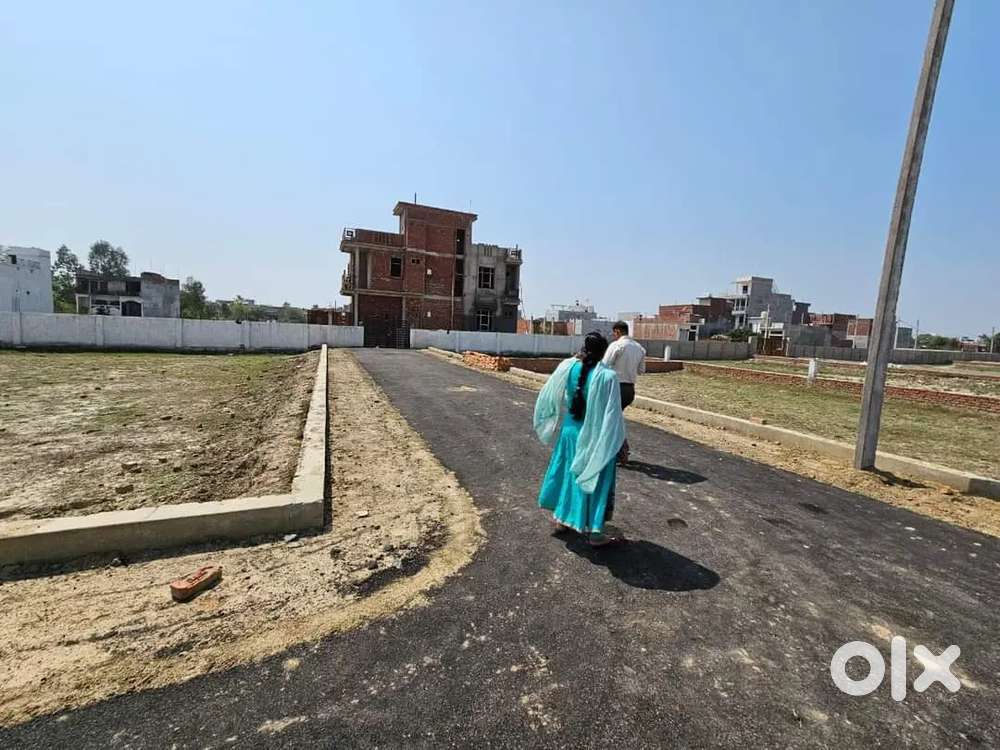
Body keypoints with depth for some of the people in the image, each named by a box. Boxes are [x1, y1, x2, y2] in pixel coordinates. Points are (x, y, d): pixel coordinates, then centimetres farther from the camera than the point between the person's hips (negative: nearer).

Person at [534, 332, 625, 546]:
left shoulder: (567, 368, -9)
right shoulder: (607, 376, -21)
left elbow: (549, 398, 4)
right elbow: (613, 415, -16)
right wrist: (621, 441, -5)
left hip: (570, 431, 4)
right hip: (595, 437, -4)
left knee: (567, 472, 22)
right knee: (594, 479, 10)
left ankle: (561, 517, 38)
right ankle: (594, 532, 20)